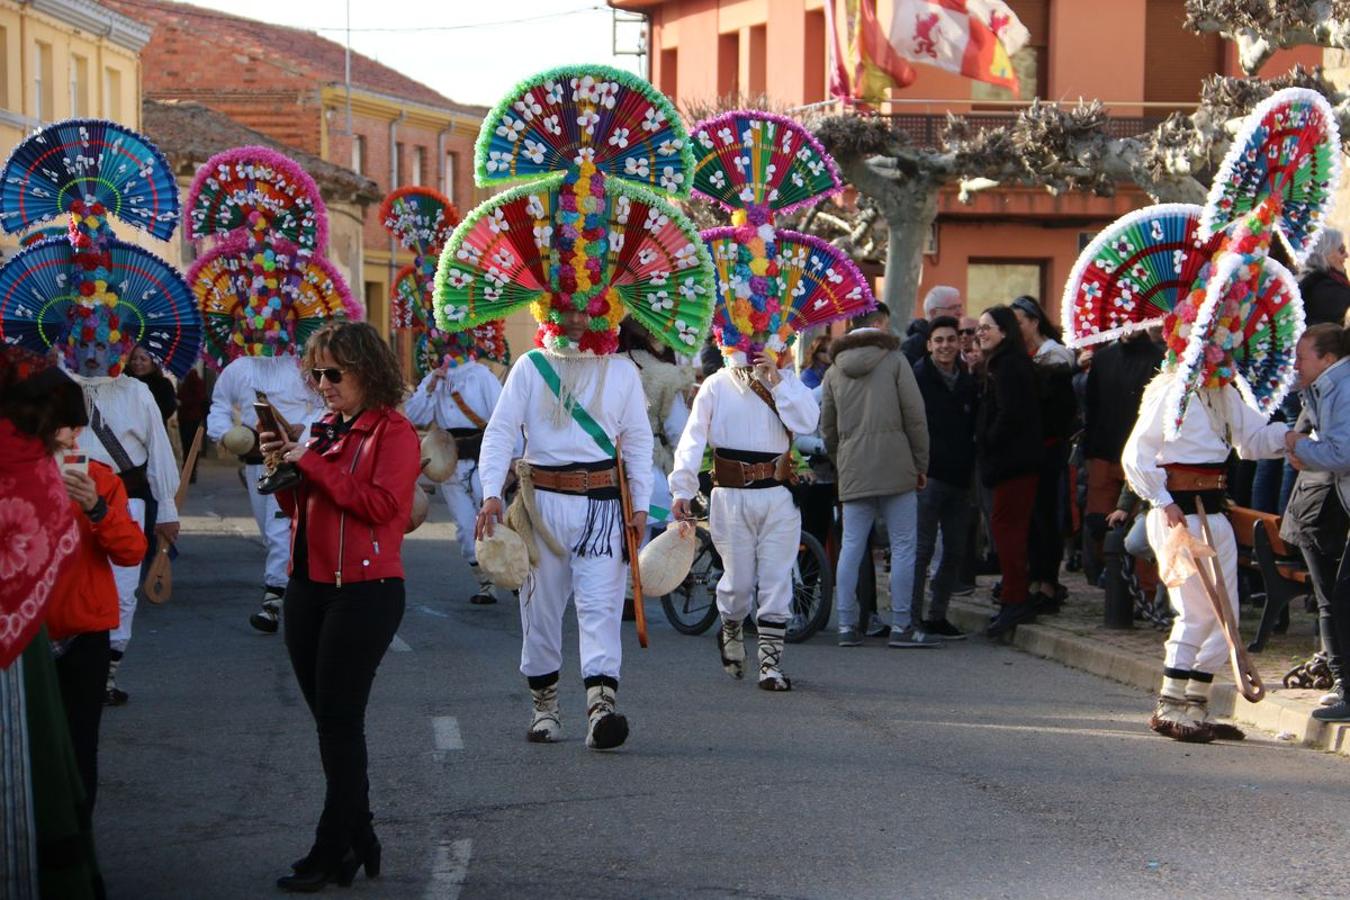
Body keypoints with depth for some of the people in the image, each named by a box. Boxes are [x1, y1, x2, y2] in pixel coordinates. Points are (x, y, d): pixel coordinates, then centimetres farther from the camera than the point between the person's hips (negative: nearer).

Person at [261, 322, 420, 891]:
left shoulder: (392, 432, -7)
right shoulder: (324, 430, 13)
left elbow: (381, 503, -21)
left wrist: (312, 463, -17)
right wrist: (283, 467, 0)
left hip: (365, 591, -8)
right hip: (308, 586, 8)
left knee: (339, 721, -5)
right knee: (331, 720, 11)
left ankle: (332, 850, 1)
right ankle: (359, 840, 20)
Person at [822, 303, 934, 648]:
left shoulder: (835, 370, 12)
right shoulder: (894, 360, -2)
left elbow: (827, 428, 15)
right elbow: (915, 417, -3)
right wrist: (921, 464, 4)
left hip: (853, 473, 4)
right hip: (895, 469, -4)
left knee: (851, 548, 6)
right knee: (903, 547, 0)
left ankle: (846, 625, 5)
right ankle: (901, 625, 0)